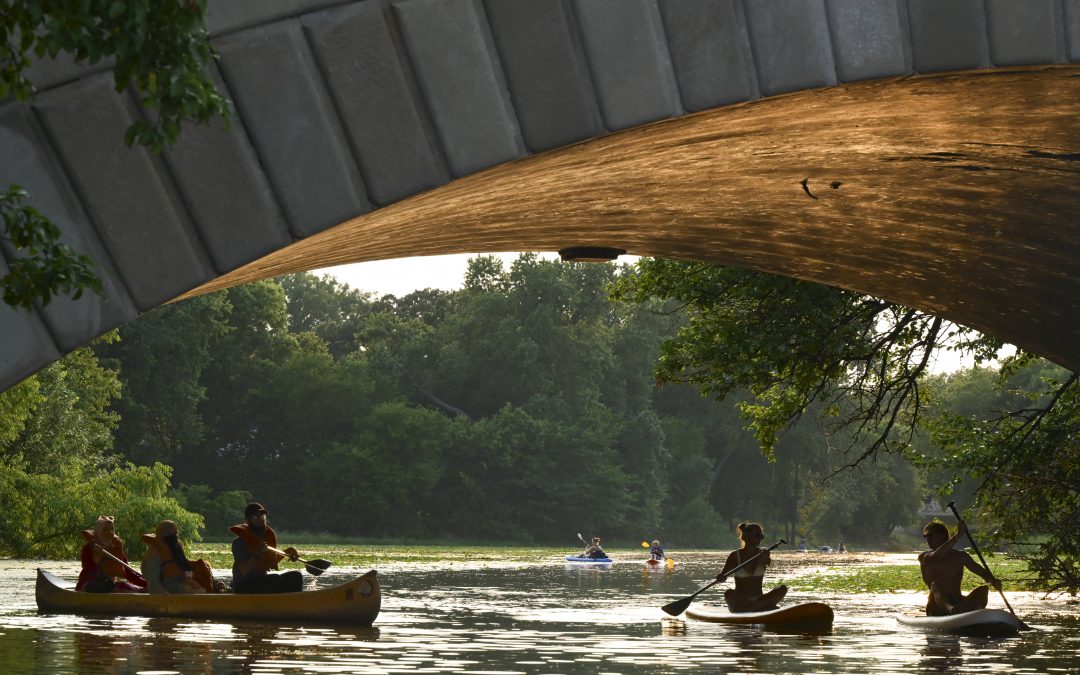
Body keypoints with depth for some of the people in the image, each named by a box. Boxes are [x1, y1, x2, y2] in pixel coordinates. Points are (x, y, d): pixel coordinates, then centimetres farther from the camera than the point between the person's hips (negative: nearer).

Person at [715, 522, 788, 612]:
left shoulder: (763, 553, 6)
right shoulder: (735, 556, 1)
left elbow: (769, 563, -17)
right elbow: (722, 577, -4)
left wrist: (766, 557, -41)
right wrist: (721, 577, -29)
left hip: (759, 599, 2)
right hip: (739, 602, -2)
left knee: (783, 589, -23)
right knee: (729, 593, -36)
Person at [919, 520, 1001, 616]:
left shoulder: (960, 556, 11)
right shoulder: (924, 557, 2)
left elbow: (984, 573, 6)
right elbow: (933, 558, -22)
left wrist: (992, 579, -19)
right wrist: (957, 536, -28)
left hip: (959, 605, 3)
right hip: (936, 611, -3)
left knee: (983, 589, -18)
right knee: (935, 585, -33)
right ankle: (950, 608, -65)